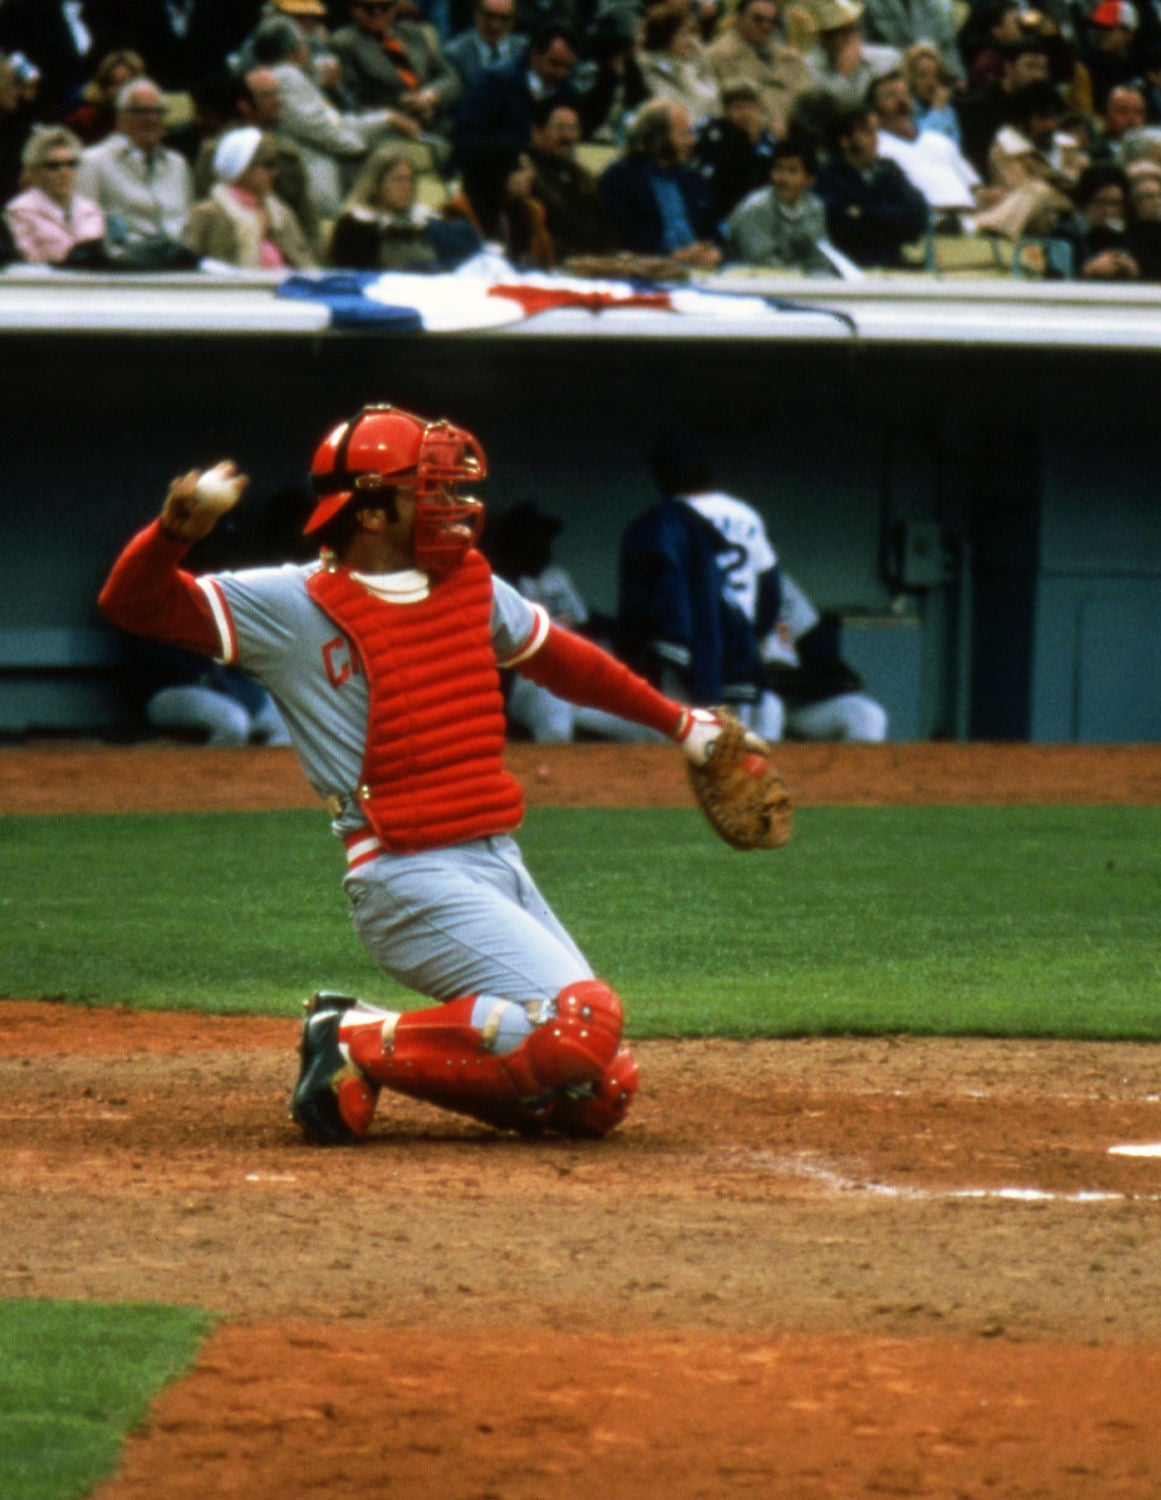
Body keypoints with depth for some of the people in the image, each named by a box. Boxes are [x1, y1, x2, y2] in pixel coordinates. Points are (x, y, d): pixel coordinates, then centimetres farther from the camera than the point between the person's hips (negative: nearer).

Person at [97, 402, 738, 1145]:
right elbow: (135, 603, -12)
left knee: (602, 1096, 5)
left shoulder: (471, 586, 12)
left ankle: (369, 1041, 12)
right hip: (412, 881, -8)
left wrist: (677, 722, 34)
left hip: (500, 864, 8)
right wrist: (178, 527, -33)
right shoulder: (296, 606, -7)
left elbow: (561, 659, 29)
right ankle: (363, 1045, -11)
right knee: (582, 1022, -24)